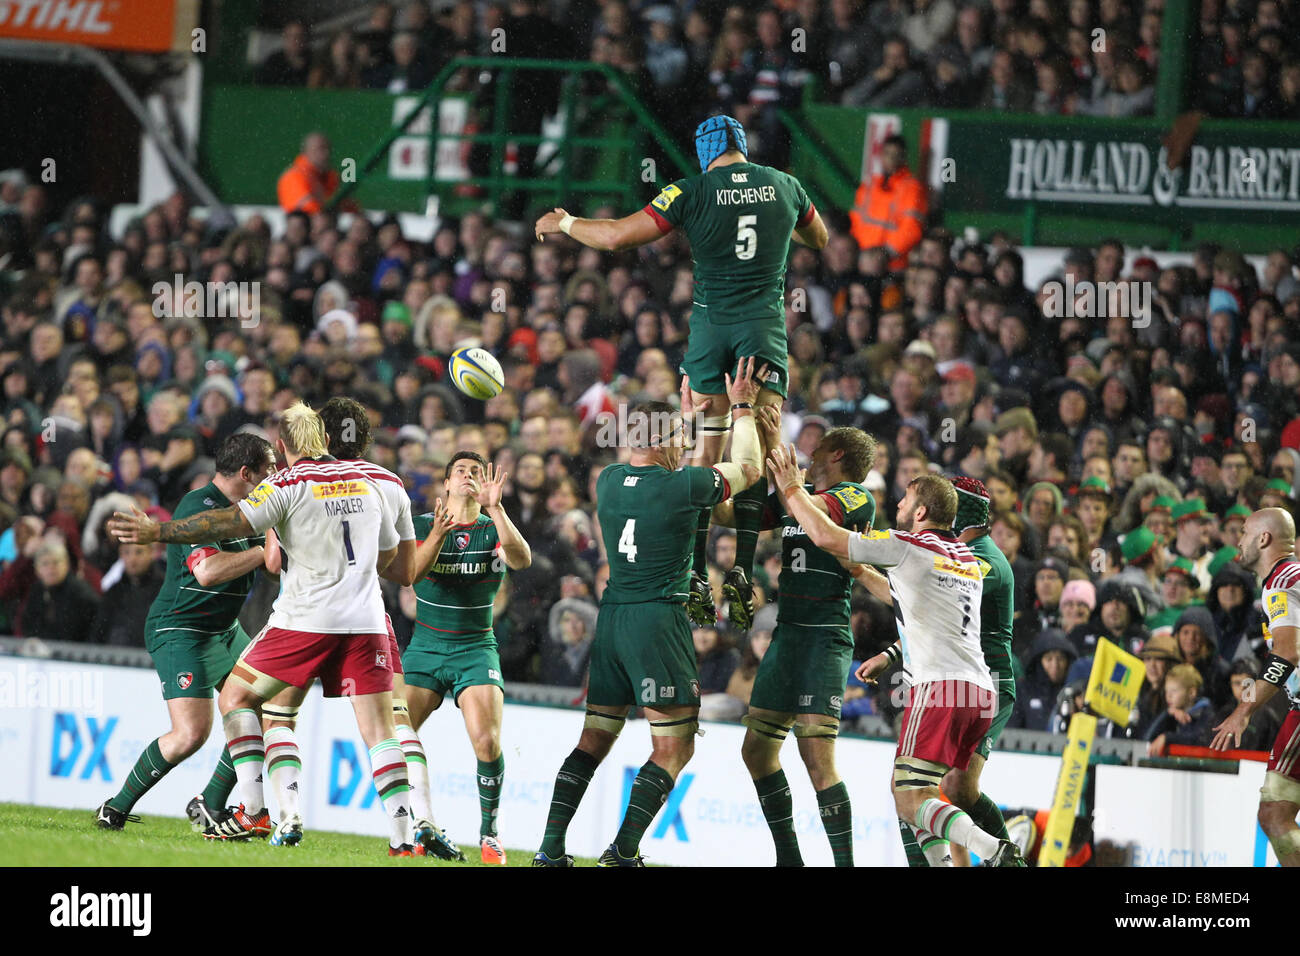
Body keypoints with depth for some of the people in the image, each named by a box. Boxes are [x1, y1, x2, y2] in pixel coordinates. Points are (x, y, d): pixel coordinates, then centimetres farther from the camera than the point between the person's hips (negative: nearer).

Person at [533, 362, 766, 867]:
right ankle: (624, 852, -9)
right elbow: (747, 469, 6)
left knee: (594, 740, 11)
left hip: (611, 617, 7)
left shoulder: (609, 481, 7)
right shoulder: (681, 486, -10)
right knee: (674, 746, 0)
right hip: (658, 618, -7)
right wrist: (743, 408, 17)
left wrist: (690, 414, 37)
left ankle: (551, 849, 5)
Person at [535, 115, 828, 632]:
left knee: (703, 454, 3)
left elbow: (617, 235, -6)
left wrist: (564, 223, 11)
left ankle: (696, 579, -3)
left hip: (710, 325, -1)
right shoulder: (785, 186, 6)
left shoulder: (693, 192, -4)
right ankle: (742, 574, -15)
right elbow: (820, 239, 26)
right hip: (765, 327, 1)